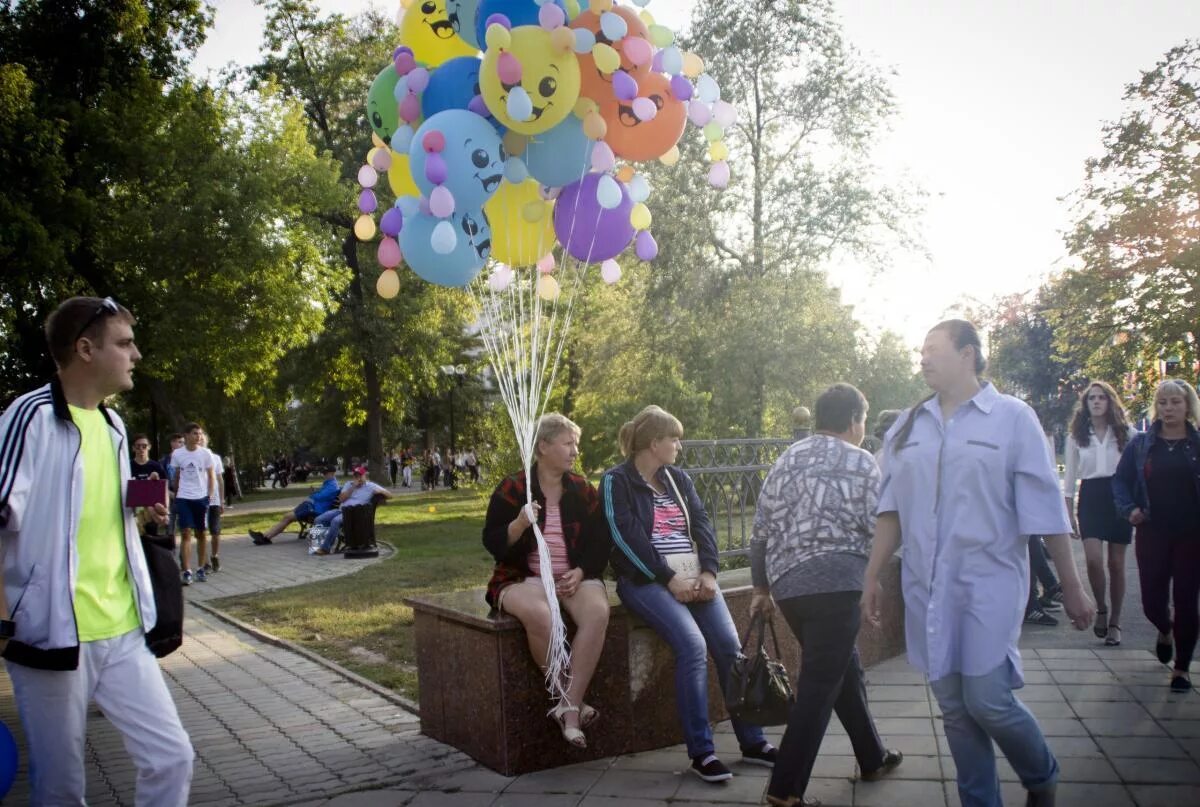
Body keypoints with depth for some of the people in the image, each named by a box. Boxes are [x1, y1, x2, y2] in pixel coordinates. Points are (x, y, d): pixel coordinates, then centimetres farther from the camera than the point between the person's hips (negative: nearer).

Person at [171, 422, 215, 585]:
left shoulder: (205, 453, 0)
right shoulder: (177, 454, 1)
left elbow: (211, 476, 6)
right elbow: (176, 477, 12)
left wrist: (209, 495, -1)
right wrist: (175, 496, 10)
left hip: (201, 498, 1)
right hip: (183, 498, -1)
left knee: (201, 533, 8)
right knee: (186, 533, -8)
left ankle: (201, 569, 18)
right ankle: (187, 572, -9)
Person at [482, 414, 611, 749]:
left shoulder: (583, 490, 10)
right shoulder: (513, 488, 0)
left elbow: (600, 542, 9)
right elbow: (492, 543, -3)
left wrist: (580, 572, -9)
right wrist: (520, 523, -22)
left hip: (575, 578, 3)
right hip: (523, 579, -3)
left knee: (597, 612, -31)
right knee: (539, 615, -37)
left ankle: (569, 707, -26)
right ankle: (574, 702, -19)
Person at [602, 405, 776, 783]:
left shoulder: (678, 479, 17)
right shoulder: (616, 481, -3)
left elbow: (702, 525, 8)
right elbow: (628, 539, -12)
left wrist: (708, 572, -8)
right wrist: (669, 579, -17)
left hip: (693, 575, 6)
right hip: (646, 580, -6)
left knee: (730, 644, -12)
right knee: (693, 645, -25)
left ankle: (752, 741, -1)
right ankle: (701, 751, -16)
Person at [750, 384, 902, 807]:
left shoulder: (787, 459, 16)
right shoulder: (860, 462, 1)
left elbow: (760, 531, 14)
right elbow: (880, 529, -4)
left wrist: (762, 587, 22)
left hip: (787, 584, 7)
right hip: (833, 583, -7)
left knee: (844, 669, 22)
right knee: (820, 684, 0)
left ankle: (873, 757, 37)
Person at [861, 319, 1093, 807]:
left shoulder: (1012, 418, -2)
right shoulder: (907, 427, 9)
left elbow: (1045, 511, -3)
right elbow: (891, 509, 13)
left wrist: (1071, 588, -1)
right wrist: (871, 576, 12)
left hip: (989, 583, -4)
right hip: (927, 588, 4)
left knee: (987, 701, -7)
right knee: (954, 708, 8)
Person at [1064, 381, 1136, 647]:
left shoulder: (1126, 432, 3)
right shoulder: (1076, 436, 6)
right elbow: (1070, 476, 8)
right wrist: (1069, 513, 4)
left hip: (1120, 497, 0)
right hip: (1091, 498, 0)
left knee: (1116, 563, 3)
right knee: (1093, 559, -14)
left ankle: (1114, 622, 16)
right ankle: (1101, 609, 12)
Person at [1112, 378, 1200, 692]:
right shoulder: (1140, 443, 3)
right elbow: (1120, 480, 8)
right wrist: (1129, 509, -7)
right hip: (1152, 533, 1)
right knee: (1152, 600, 3)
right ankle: (1164, 631, 39)